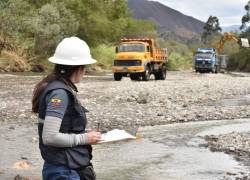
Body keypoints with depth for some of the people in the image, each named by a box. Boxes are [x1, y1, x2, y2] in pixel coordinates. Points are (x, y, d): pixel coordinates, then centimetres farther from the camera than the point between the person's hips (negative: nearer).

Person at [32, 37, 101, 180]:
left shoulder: (63, 89, 8)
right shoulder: (60, 93, -19)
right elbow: (50, 137, -25)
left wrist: (84, 135, 4)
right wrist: (84, 138, -15)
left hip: (71, 168, 9)